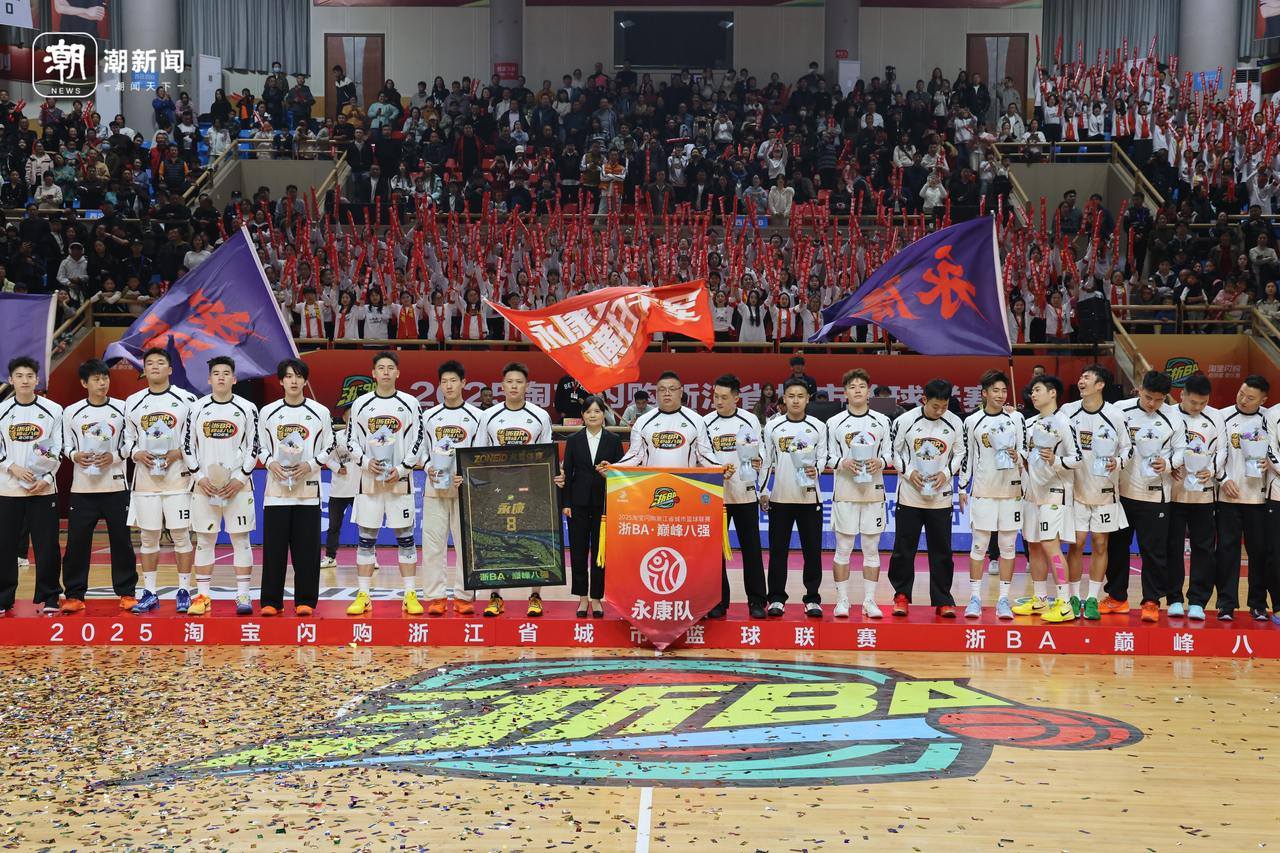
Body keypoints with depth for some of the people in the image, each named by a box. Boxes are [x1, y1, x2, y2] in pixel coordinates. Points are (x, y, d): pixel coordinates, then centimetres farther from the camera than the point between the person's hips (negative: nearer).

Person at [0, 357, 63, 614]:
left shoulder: (53, 410, 1)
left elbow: (58, 450, 2)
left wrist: (46, 478, -8)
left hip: (43, 489, -1)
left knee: (47, 547, 0)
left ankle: (49, 597, 10)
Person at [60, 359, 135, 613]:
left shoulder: (123, 409, 1)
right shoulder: (71, 412, 3)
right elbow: (66, 446, 9)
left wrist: (114, 456, -11)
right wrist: (75, 456, -11)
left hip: (115, 486, 0)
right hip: (82, 487, 0)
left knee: (121, 540, 3)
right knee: (77, 542, 0)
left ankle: (126, 592, 13)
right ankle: (74, 595, 8)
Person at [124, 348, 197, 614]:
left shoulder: (186, 400, 0)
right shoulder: (133, 402, 8)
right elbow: (127, 439, 14)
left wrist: (179, 453, -12)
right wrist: (137, 454, -5)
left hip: (177, 475, -2)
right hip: (146, 477, 3)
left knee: (181, 534, -1)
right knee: (147, 536, 5)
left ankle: (184, 592, 7)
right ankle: (149, 594, 13)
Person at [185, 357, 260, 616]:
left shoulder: (247, 408, 1)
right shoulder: (197, 408, 4)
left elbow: (254, 447, 1)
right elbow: (187, 446, 6)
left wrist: (240, 479, -8)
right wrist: (199, 477, -4)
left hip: (238, 484, -1)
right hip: (204, 484, 1)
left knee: (241, 539, 0)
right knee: (204, 539, 4)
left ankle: (243, 596, 4)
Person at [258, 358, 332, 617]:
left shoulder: (320, 412, 4)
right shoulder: (268, 412, 7)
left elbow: (328, 448, 7)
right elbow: (260, 448, 12)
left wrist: (309, 465, -9)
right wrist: (271, 463, -8)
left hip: (308, 488, -1)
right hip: (276, 488, 1)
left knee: (306, 549, 0)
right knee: (274, 547, 0)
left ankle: (305, 601, 7)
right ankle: (271, 601, 7)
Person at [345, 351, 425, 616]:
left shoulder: (410, 403, 2)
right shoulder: (361, 404, 6)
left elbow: (418, 442, 0)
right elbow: (351, 442, 6)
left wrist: (401, 469, -11)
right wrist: (365, 462, -11)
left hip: (400, 479, -1)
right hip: (369, 479, 1)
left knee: (405, 538, 1)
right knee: (366, 538, 2)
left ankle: (410, 596, 5)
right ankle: (363, 597, 7)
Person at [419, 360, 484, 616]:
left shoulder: (476, 416, 3)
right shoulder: (429, 416, 9)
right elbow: (422, 450, 13)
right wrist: (429, 468, -7)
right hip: (435, 488, 2)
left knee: (466, 543, 0)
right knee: (433, 543, -1)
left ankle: (464, 596, 6)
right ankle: (435, 597, 4)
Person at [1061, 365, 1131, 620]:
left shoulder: (1115, 415, -7)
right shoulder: (1067, 411, -2)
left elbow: (1127, 449, 1)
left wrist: (1118, 462, -18)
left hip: (1105, 490, -1)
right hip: (1076, 488, 1)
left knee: (1100, 544, 4)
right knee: (1076, 543, 1)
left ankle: (1092, 600, 13)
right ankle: (1074, 598, 12)